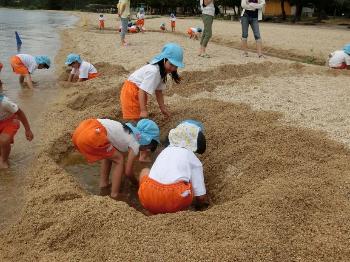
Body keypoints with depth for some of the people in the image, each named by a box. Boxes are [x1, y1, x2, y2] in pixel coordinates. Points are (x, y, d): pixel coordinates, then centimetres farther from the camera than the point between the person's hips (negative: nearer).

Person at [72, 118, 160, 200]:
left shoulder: (128, 132, 28)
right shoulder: (135, 145, 8)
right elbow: (127, 172, 12)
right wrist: (137, 183, 29)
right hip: (93, 135, -8)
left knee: (109, 155, 28)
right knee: (119, 160, 11)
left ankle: (103, 186, 30)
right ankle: (114, 194, 12)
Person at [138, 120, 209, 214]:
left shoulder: (166, 150, 23)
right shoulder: (194, 160, 11)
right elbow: (201, 196, 10)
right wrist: (199, 205, 34)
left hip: (149, 200, 2)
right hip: (174, 205, -2)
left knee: (145, 171, 31)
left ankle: (156, 212, 18)